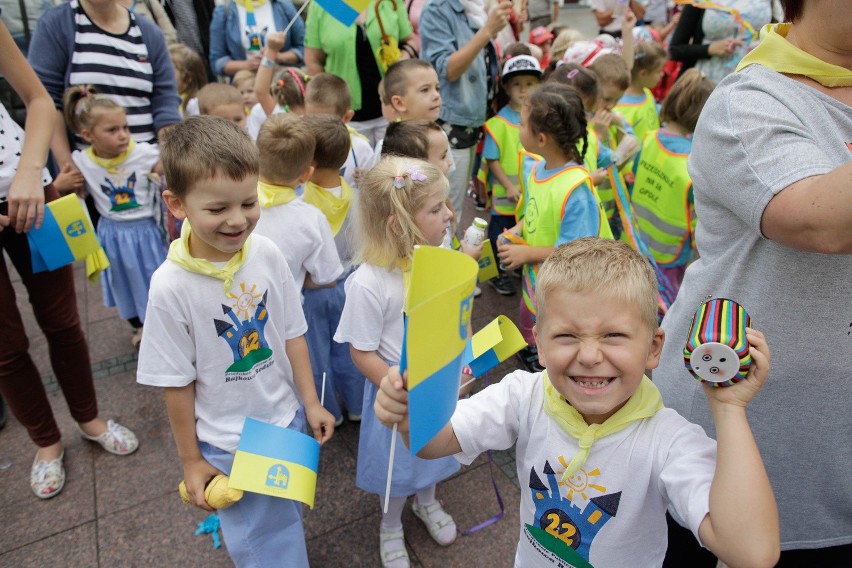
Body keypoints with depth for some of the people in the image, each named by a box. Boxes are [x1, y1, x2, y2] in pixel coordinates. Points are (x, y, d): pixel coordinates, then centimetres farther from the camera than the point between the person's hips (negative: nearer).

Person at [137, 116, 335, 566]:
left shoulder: (267, 254, -14)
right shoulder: (171, 286, -23)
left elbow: (292, 333, -2)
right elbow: (176, 381, -13)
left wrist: (310, 402, 2)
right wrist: (190, 460, -3)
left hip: (287, 418, 4)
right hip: (227, 443, -3)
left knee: (287, 512, 27)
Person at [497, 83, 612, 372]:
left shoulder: (575, 189, -31)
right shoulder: (533, 167, -5)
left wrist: (527, 253, -21)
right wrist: (517, 230, -5)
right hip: (534, 283, 8)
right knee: (530, 349, 29)